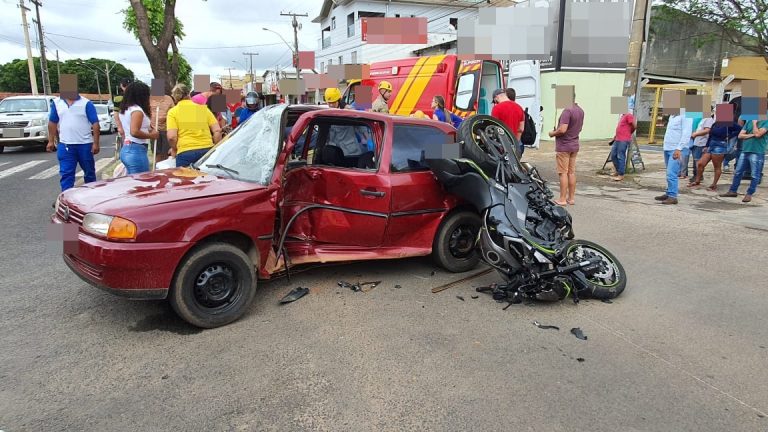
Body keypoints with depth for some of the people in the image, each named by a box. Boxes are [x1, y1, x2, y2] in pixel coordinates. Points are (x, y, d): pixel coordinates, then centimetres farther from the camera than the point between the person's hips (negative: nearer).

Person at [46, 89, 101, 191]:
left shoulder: (86, 103, -4)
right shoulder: (56, 103, 7)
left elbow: (95, 124, -6)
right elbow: (52, 123, 14)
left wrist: (96, 143, -11)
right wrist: (51, 141, 11)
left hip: (85, 145, -2)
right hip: (65, 145, 2)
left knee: (89, 172, 12)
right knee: (66, 175, -2)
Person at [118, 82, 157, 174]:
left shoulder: (124, 110, 15)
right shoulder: (137, 110, -13)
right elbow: (134, 132, -24)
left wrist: (147, 128, 22)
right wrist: (151, 135, -12)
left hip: (126, 149, 10)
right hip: (136, 151, -10)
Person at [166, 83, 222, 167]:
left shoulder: (173, 111, 6)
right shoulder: (203, 108, 13)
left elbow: (171, 137, -6)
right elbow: (217, 131, 6)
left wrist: (174, 149, 13)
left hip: (186, 153, -2)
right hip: (207, 150, 3)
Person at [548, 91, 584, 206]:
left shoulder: (567, 111, -20)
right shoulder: (580, 111, 10)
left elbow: (563, 130, -25)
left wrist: (552, 133, -9)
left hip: (563, 146, -8)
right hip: (574, 145, 8)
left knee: (563, 173, -3)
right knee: (572, 172, 12)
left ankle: (562, 199, 1)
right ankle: (571, 198, 17)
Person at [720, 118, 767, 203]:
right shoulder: (749, 122, 13)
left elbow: (758, 134, -18)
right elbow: (740, 135, 7)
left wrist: (754, 123, -5)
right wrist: (752, 135, -9)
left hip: (757, 153, -6)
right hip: (745, 151, 6)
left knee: (755, 175, 0)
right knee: (738, 172, 10)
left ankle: (749, 194, 7)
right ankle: (733, 191, 18)